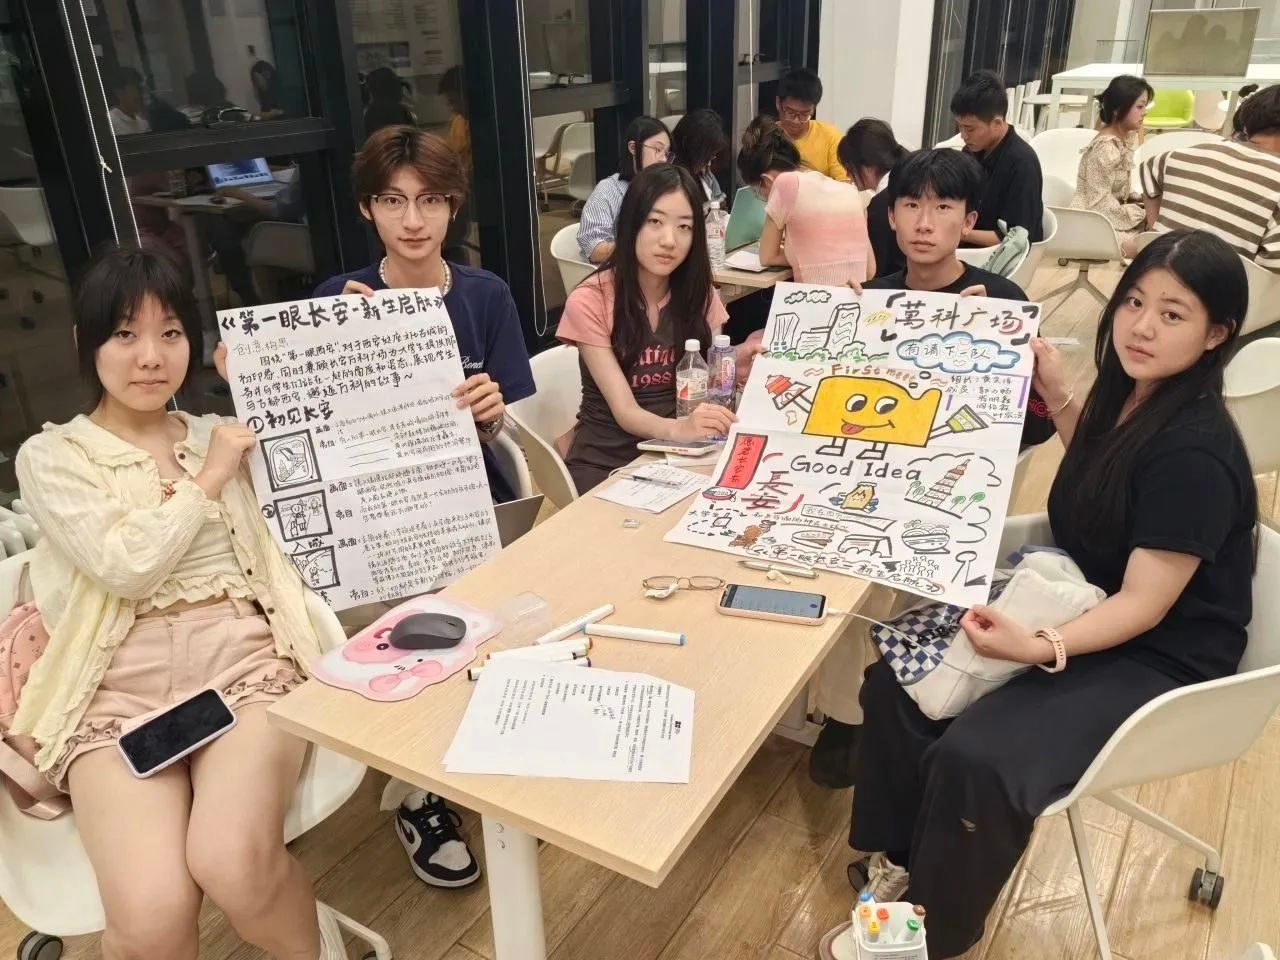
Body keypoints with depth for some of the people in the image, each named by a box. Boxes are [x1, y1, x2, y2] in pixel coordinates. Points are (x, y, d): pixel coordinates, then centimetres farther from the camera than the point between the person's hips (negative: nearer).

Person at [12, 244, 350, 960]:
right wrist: (210, 479, 1)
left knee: (232, 864, -29)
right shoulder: (51, 456, 8)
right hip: (118, 688, -1)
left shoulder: (224, 436, 18)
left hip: (243, 659, 2)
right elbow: (126, 564, -8)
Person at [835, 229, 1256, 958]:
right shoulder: (1130, 392, -2)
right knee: (899, 675, -5)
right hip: (1088, 612, 9)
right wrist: (1058, 395, 4)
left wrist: (1043, 648, -41)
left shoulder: (1196, 453, -26)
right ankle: (898, 862, 12)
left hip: (1157, 660, -8)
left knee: (974, 760, -26)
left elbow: (1144, 604, -25)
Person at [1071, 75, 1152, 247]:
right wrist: (1141, 214, -16)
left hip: (1111, 217, 9)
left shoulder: (1127, 137, 5)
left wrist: (1137, 198, -2)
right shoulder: (1105, 148, -23)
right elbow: (1100, 204, -24)